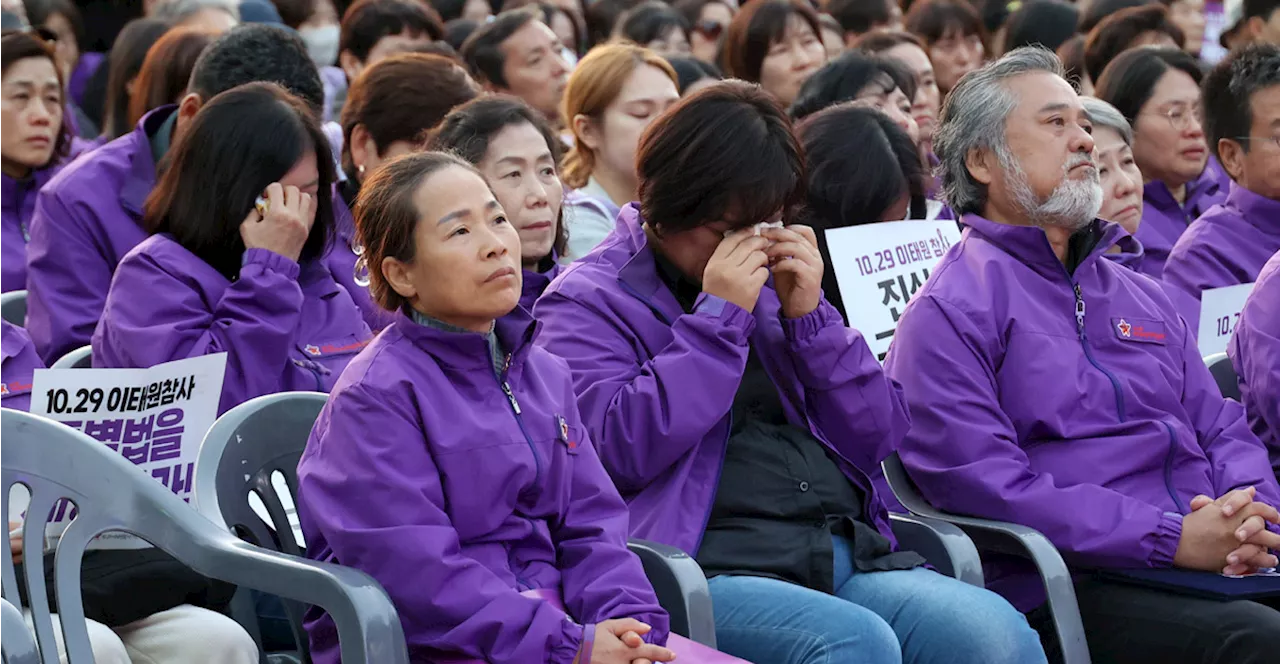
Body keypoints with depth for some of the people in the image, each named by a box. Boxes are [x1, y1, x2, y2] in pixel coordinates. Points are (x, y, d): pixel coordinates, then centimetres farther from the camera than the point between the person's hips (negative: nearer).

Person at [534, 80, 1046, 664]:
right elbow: (621, 449, -10)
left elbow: (879, 439, 17)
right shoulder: (588, 300, 8)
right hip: (709, 569, -5)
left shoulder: (781, 280, 22)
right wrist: (718, 316, -6)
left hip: (851, 556, 5)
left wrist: (809, 316, 4)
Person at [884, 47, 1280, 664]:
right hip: (1071, 588, -7)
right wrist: (1175, 538, -15)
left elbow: (1224, 430, 22)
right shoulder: (947, 311, 0)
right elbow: (983, 486, -11)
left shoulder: (1142, 295, 26)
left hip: (1208, 561, 7)